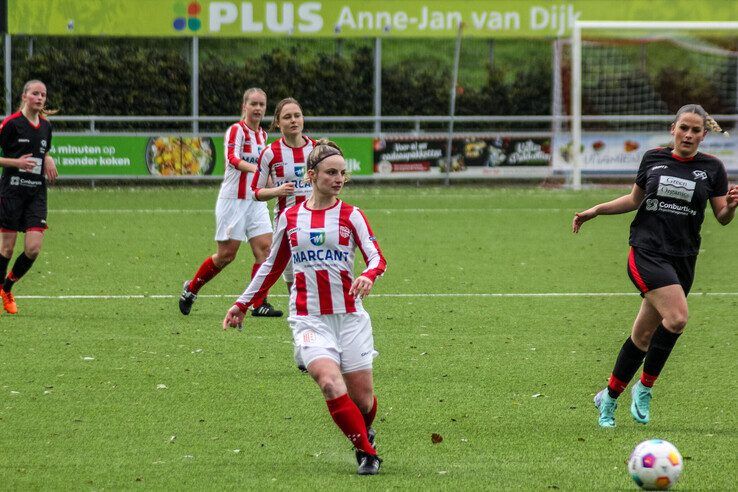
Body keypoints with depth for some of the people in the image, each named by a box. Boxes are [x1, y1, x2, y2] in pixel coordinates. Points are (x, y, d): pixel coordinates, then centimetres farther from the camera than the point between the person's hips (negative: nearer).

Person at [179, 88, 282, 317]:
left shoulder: (262, 135, 11)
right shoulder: (236, 130, -12)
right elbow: (233, 158, -30)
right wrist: (255, 168, -46)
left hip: (255, 201, 6)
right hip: (233, 200, -6)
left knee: (264, 247, -8)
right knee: (226, 254, -1)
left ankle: (260, 304, -6)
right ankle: (191, 289, 21)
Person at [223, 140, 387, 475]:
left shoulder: (351, 215, 3)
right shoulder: (290, 217, 7)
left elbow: (377, 259, -6)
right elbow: (272, 266, 19)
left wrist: (368, 276, -29)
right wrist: (243, 304, 21)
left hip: (349, 315, 0)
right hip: (309, 318, 0)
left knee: (362, 397, 0)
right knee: (331, 384, -24)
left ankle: (364, 432, 35)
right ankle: (366, 453, -12)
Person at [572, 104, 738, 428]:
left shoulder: (711, 168, 3)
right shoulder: (653, 159, 4)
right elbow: (635, 199, 18)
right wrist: (595, 211, 12)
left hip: (682, 260, 2)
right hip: (646, 253, -2)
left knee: (644, 335, 7)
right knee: (677, 317, -24)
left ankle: (609, 397, 25)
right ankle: (644, 387, -7)